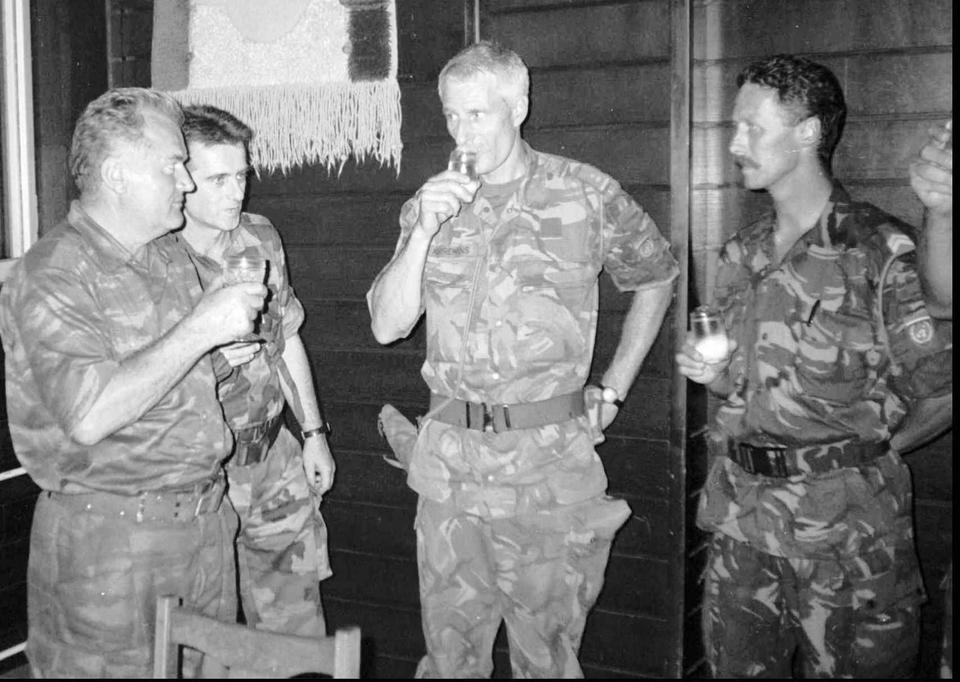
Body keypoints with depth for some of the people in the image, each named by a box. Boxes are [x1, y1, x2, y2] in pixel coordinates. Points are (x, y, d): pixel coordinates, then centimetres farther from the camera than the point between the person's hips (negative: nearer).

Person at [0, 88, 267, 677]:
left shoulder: (170, 255, 12)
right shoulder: (52, 276, -14)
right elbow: (90, 416, -27)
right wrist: (200, 329, -24)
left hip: (205, 515, 7)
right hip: (109, 538, -7)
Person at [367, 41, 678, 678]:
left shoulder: (587, 195, -3)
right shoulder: (430, 204, 5)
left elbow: (658, 277, 11)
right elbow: (387, 326, -2)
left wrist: (613, 390, 6)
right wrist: (426, 231, -15)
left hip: (550, 462, -3)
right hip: (449, 460, 3)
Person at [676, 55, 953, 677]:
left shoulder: (882, 249, -10)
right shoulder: (740, 257, 10)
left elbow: (934, 381, -12)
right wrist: (714, 374, 1)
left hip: (848, 535, -5)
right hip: (741, 525, 6)